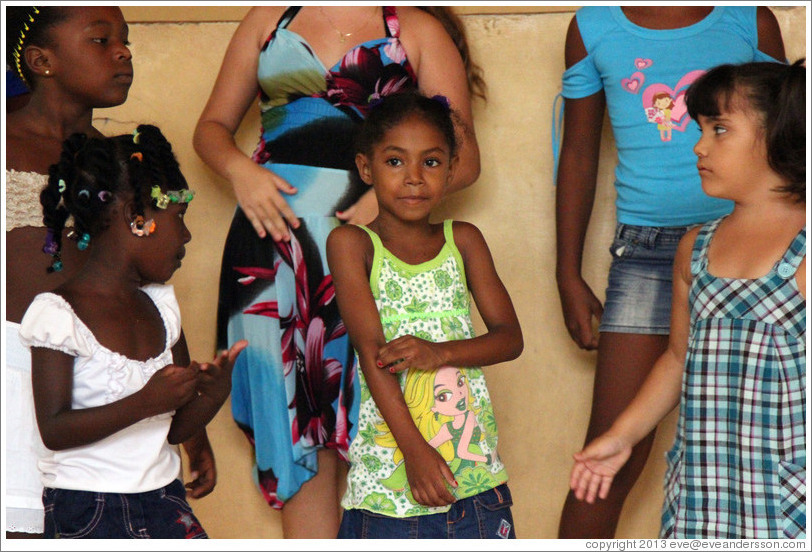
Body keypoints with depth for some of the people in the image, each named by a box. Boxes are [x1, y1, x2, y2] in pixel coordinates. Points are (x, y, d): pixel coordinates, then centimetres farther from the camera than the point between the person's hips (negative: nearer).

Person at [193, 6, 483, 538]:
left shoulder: (418, 31, 11)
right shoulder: (270, 17, 18)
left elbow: (464, 158, 5)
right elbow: (212, 125, 19)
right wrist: (240, 169, -3)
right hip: (274, 231, 2)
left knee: (358, 417, -7)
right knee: (297, 428, 0)